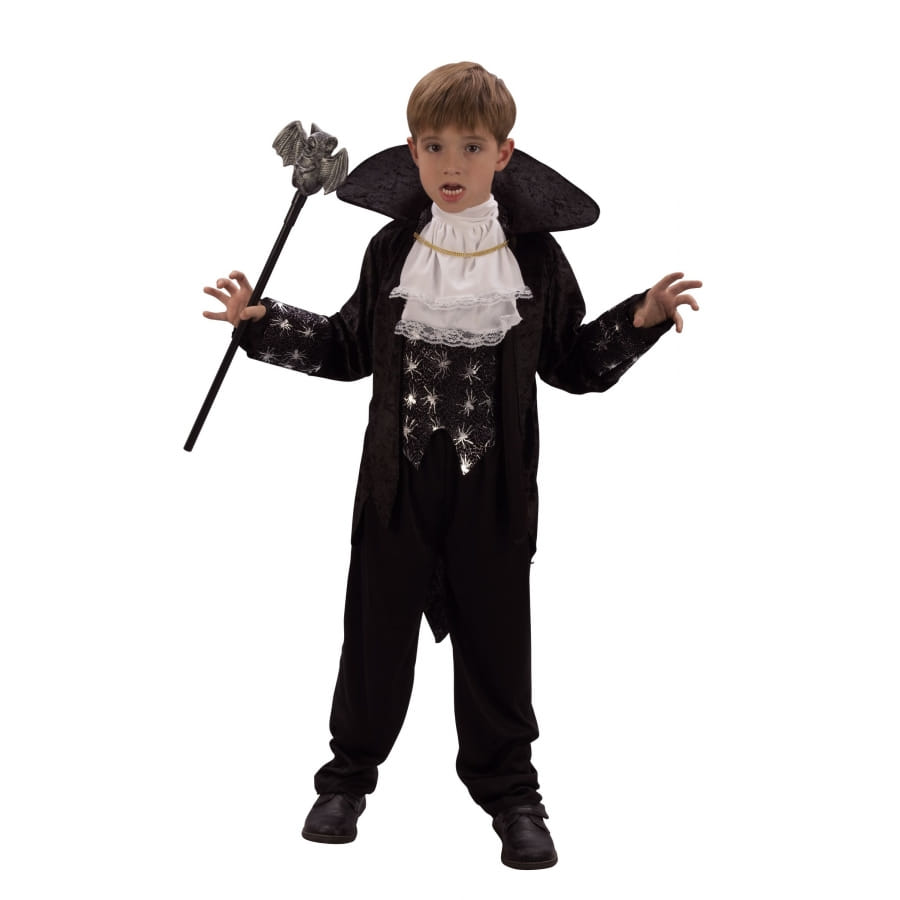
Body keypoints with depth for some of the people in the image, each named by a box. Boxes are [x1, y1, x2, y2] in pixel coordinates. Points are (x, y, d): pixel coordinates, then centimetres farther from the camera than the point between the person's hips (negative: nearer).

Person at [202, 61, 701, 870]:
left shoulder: (536, 256, -1)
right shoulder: (392, 251, 2)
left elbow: (575, 361, 7)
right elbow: (349, 348, 13)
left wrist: (642, 320, -5)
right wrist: (261, 321, 7)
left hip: (495, 478, -1)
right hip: (399, 473, 1)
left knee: (495, 632, 7)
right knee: (378, 623, 9)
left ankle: (510, 790, 22)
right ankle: (350, 774, 26)